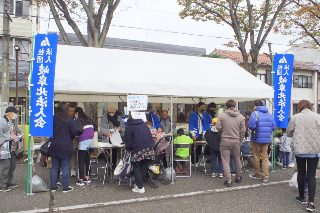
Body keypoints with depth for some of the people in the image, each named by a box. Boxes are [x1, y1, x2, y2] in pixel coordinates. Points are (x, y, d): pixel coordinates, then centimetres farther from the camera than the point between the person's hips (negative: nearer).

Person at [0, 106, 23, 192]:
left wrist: (18, 136, 6)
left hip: (13, 149, 9)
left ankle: (9, 183, 27)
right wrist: (11, 137, -18)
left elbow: (18, 131, 28)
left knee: (12, 167, 15)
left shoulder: (13, 123, 17)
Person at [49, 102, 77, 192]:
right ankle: (65, 187, 10)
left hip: (54, 146, 4)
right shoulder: (69, 119, -10)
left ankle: (53, 187, 19)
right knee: (65, 167, 4)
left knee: (54, 167, 12)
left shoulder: (53, 119, 0)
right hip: (66, 147, -3)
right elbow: (74, 131, -13)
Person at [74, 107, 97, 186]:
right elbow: (95, 128, 15)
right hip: (91, 141, 7)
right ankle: (87, 177, 22)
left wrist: (76, 134, 2)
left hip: (83, 142, -6)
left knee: (81, 161, -1)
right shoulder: (89, 119, 14)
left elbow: (80, 130, -17)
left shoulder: (78, 120, -4)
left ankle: (81, 180, 2)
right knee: (88, 160, 15)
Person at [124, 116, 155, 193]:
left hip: (138, 150, -5)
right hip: (150, 149, 6)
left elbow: (128, 142, 6)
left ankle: (140, 188, 5)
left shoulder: (129, 127, 9)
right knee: (144, 168, 13)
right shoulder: (144, 125, 25)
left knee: (136, 169, 5)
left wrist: (129, 149, 24)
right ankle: (139, 184, 23)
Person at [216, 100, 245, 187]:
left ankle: (228, 180, 5)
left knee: (226, 161, 4)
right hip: (236, 141, 3)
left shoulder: (222, 116, -7)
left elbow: (218, 128, -7)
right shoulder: (240, 116, 2)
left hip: (225, 140, -3)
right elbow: (243, 130, 5)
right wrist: (240, 141, 15)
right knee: (237, 160, 19)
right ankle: (238, 178, 34)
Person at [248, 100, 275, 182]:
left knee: (256, 157, 10)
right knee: (265, 157, 11)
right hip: (267, 139, 5)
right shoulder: (269, 114, 7)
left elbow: (251, 126, -21)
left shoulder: (255, 113, -11)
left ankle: (257, 174, 22)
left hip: (257, 138, -5)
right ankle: (265, 176, 11)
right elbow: (273, 126, 8)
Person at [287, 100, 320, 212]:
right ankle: (311, 202, 2)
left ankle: (302, 197, 29)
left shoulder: (295, 118, -5)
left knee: (301, 174, 14)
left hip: (299, 150, 0)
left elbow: (288, 133, 4)